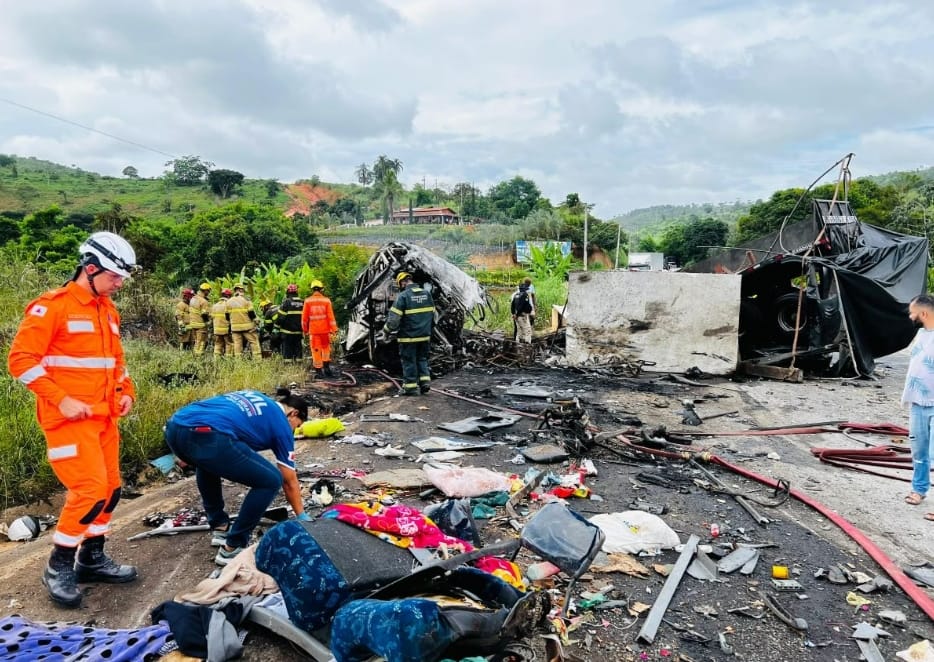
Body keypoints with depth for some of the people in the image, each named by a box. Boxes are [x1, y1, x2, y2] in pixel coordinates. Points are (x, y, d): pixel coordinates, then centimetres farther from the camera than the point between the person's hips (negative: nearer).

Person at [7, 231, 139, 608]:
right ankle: (58, 566, 8)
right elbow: (21, 360, -14)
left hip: (103, 417, 8)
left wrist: (126, 392, 8)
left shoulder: (107, 310, 13)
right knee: (91, 489, -11)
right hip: (69, 418, -8)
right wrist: (62, 400, -18)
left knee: (110, 488, 10)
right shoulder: (52, 307, -11)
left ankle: (92, 559, 25)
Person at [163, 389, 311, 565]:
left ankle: (220, 527, 41)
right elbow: (290, 482, 24)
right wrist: (302, 516, 36)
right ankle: (232, 548, 14)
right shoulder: (281, 422, 18)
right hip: (206, 436, -8)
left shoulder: (253, 398, 35)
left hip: (174, 427, 8)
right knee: (271, 480, 8)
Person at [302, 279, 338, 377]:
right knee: (326, 348, 16)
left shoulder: (308, 301, -2)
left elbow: (304, 317, 1)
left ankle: (319, 371, 6)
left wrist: (305, 329, 13)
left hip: (313, 330, 0)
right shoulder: (326, 300, -4)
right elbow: (330, 316, -7)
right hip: (325, 329, 0)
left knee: (316, 350, 5)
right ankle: (326, 368, 8)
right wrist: (334, 329, -4)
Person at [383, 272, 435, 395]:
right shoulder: (427, 293, 4)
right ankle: (425, 380, 12)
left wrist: (386, 331, 1)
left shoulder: (403, 296, -13)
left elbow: (393, 318, -14)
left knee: (409, 361, 6)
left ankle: (411, 386, 10)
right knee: (422, 359, 20)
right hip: (425, 335, 5)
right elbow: (433, 314, 12)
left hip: (408, 336, -5)